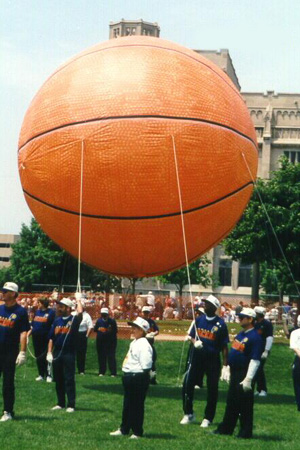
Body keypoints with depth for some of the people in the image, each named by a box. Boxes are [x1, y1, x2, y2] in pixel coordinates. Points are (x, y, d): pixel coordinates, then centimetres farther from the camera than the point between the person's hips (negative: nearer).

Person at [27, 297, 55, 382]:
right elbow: (33, 324, 17)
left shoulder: (50, 312, -8)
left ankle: (48, 375, 1)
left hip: (45, 337, -6)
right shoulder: (37, 311, 11)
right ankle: (41, 375, 19)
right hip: (36, 337, 6)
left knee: (45, 356, -7)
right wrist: (29, 332, 11)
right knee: (38, 356, 10)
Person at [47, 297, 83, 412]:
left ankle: (71, 405, -2)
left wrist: (78, 300, -9)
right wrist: (49, 352, 5)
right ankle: (60, 403, 20)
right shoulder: (57, 321, 11)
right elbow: (51, 338, 13)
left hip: (69, 354, -6)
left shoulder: (74, 320, -4)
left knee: (69, 380, -5)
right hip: (57, 353, 6)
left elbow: (80, 312, -26)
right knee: (58, 380, 11)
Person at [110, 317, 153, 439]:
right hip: (129, 377, 10)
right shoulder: (133, 343, 14)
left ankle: (137, 432, 9)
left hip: (138, 378, -10)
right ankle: (124, 429, 28)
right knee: (127, 404, 18)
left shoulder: (144, 345, -17)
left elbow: (145, 366, -22)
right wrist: (126, 374, 16)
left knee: (137, 405, 0)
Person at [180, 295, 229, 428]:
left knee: (212, 389, 2)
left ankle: (208, 418, 15)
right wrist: (195, 342, -11)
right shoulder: (199, 319, 4)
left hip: (213, 359, -4)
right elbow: (192, 336, 13)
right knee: (187, 384, 3)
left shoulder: (220, 324, -9)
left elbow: (224, 346, -7)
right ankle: (189, 414, 18)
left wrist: (225, 365, -11)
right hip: (197, 356, 4)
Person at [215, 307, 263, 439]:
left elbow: (255, 360, -21)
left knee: (245, 404, -2)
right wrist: (229, 371, 21)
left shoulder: (255, 337, -17)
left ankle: (245, 432, 7)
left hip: (244, 374, -9)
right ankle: (225, 429, 25)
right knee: (231, 402, 16)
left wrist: (248, 379, -24)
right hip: (234, 373, 10)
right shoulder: (240, 334, 12)